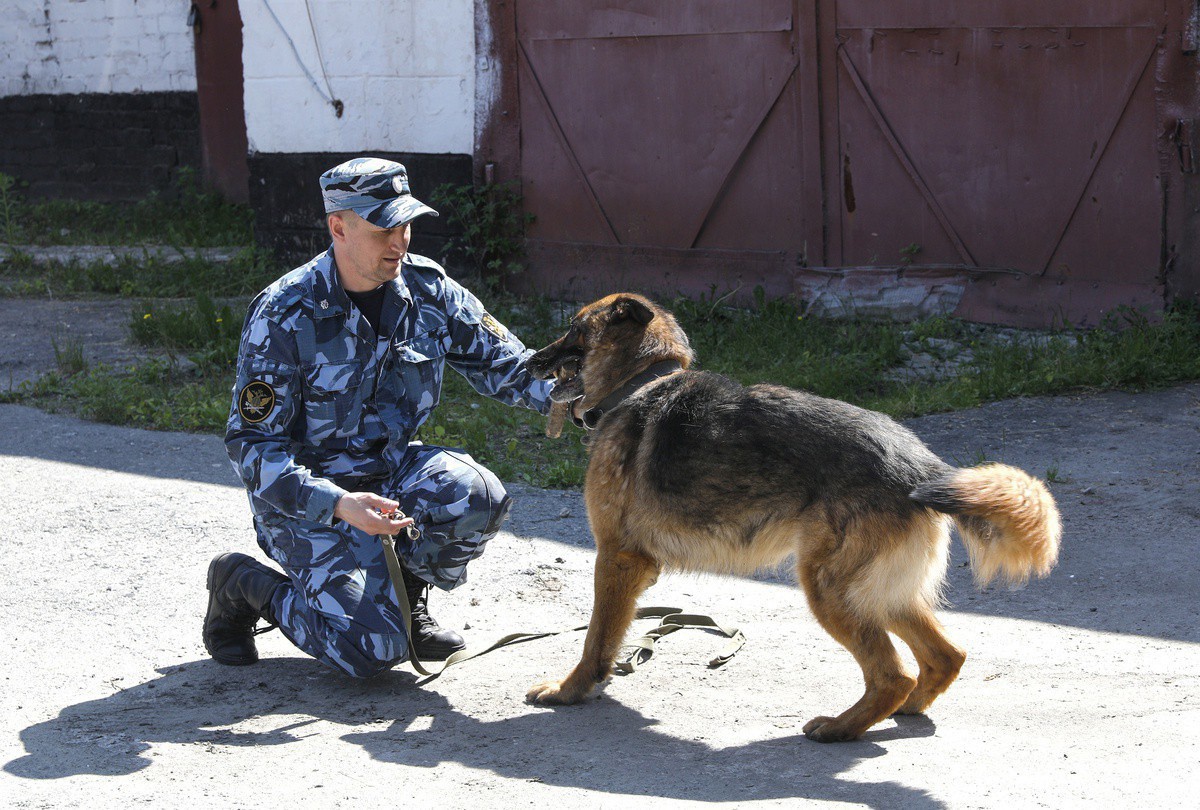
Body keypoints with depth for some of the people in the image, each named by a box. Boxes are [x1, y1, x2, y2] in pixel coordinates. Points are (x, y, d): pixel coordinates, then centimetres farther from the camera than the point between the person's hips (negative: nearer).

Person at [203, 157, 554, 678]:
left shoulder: (427, 289, -4)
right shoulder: (285, 316, -19)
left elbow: (503, 364, 3)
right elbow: (252, 445, -18)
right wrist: (338, 504, -34)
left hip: (391, 467, 5)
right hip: (308, 493, -5)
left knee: (476, 497, -27)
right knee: (373, 649, -21)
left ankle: (406, 594, 4)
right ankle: (244, 585, 7)